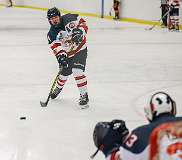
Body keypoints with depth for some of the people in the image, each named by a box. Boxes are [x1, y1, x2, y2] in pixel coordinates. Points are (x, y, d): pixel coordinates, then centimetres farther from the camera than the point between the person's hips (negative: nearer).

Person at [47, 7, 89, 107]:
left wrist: (80, 32, -27)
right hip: (67, 54, 4)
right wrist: (61, 56, -40)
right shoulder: (52, 34, -11)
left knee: (77, 71, -22)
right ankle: (58, 88, 49)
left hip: (80, 49, -4)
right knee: (64, 73, 13)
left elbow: (83, 23, -8)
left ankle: (84, 95, -12)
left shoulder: (68, 19, -16)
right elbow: (56, 47, -21)